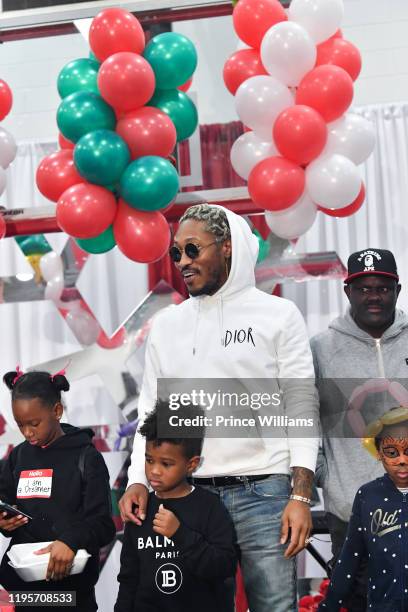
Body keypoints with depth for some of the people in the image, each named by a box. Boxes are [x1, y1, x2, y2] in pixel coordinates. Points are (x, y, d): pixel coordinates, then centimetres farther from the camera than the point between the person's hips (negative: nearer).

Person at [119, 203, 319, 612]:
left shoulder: (278, 315, 3)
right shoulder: (166, 324, 14)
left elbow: (301, 406, -1)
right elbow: (151, 412, 14)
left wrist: (301, 496, -10)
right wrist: (138, 480, -1)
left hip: (263, 491, -3)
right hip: (187, 494, 3)